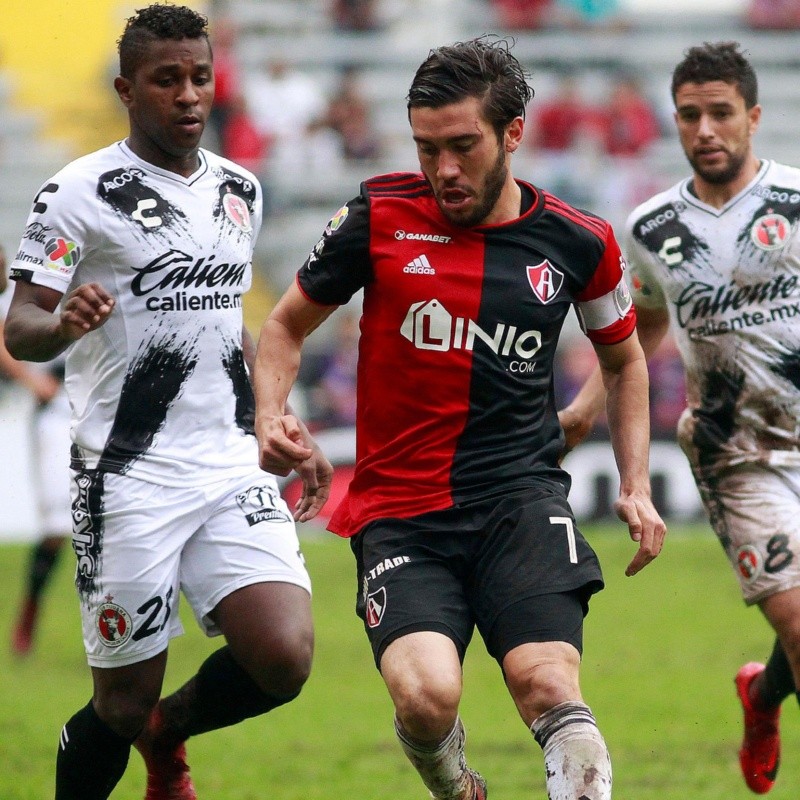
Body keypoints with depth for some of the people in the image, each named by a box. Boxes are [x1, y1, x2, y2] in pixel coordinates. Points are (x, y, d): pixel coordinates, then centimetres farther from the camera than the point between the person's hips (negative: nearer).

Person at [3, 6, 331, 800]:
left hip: (232, 468, 5)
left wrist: (289, 433, 22)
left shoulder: (240, 190, 13)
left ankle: (168, 734, 19)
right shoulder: (80, 192, -7)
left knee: (283, 659, -13)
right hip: (128, 481, -5)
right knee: (122, 703, -2)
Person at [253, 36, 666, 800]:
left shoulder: (577, 243, 3)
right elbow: (287, 324, 12)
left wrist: (636, 486, 12)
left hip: (520, 497, 1)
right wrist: (271, 415, -6)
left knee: (549, 687, -24)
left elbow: (623, 359, 22)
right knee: (426, 695, -22)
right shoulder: (377, 217, -2)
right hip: (399, 506, 0)